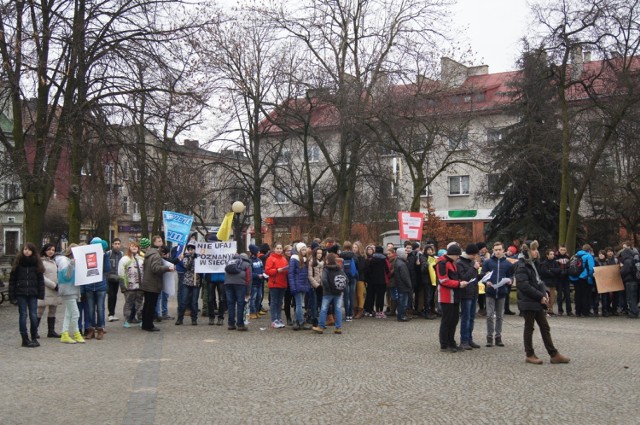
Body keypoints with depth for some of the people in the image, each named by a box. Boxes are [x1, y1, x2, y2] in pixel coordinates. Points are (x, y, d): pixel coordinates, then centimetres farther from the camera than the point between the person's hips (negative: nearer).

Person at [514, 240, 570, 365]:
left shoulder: (531, 264, 14)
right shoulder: (521, 266, -15)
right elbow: (524, 286, -21)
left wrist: (545, 292, -1)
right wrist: (540, 296, -18)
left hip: (537, 302, 9)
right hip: (527, 302, -9)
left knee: (545, 327, 8)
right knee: (529, 328, 1)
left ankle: (554, 354, 11)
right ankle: (529, 355, 12)